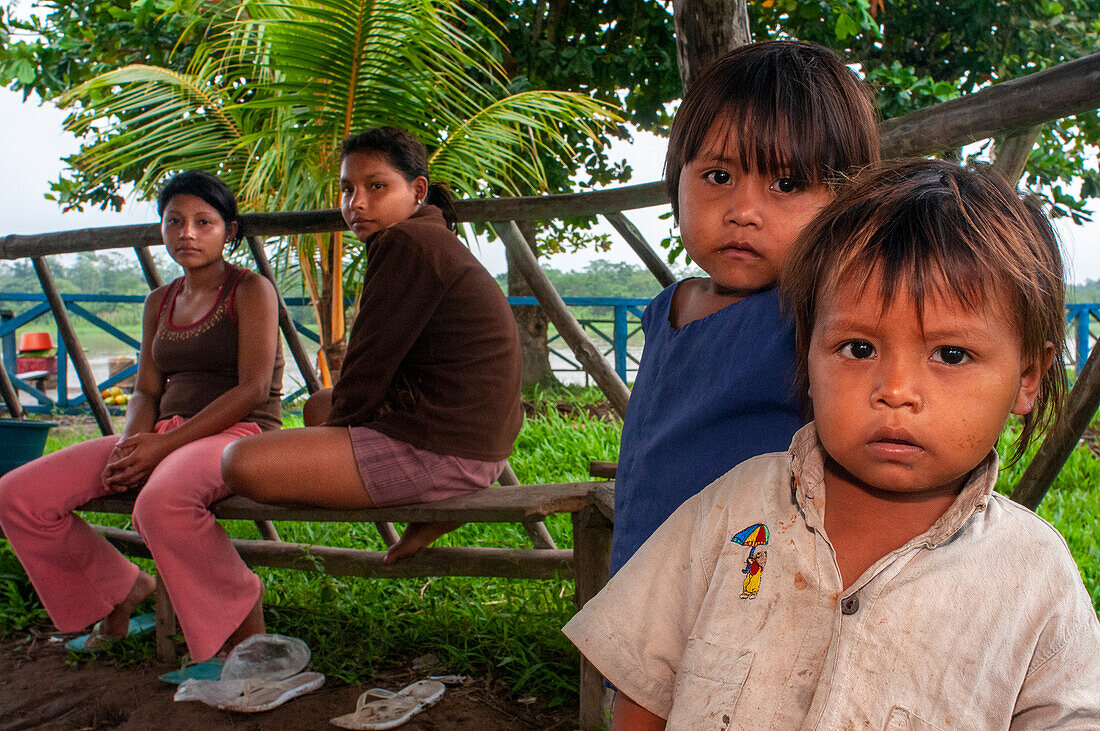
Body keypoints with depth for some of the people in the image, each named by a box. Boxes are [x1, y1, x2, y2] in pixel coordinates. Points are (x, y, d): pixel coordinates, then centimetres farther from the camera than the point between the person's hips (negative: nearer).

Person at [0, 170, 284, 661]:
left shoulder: (251, 290, -2)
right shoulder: (160, 303, 19)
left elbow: (253, 389, -12)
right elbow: (146, 391, 15)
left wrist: (162, 445, -18)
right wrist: (132, 443, -9)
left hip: (239, 434, -7)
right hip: (167, 436, 7)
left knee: (160, 503, -41)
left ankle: (242, 611, -14)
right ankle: (121, 588, 13)